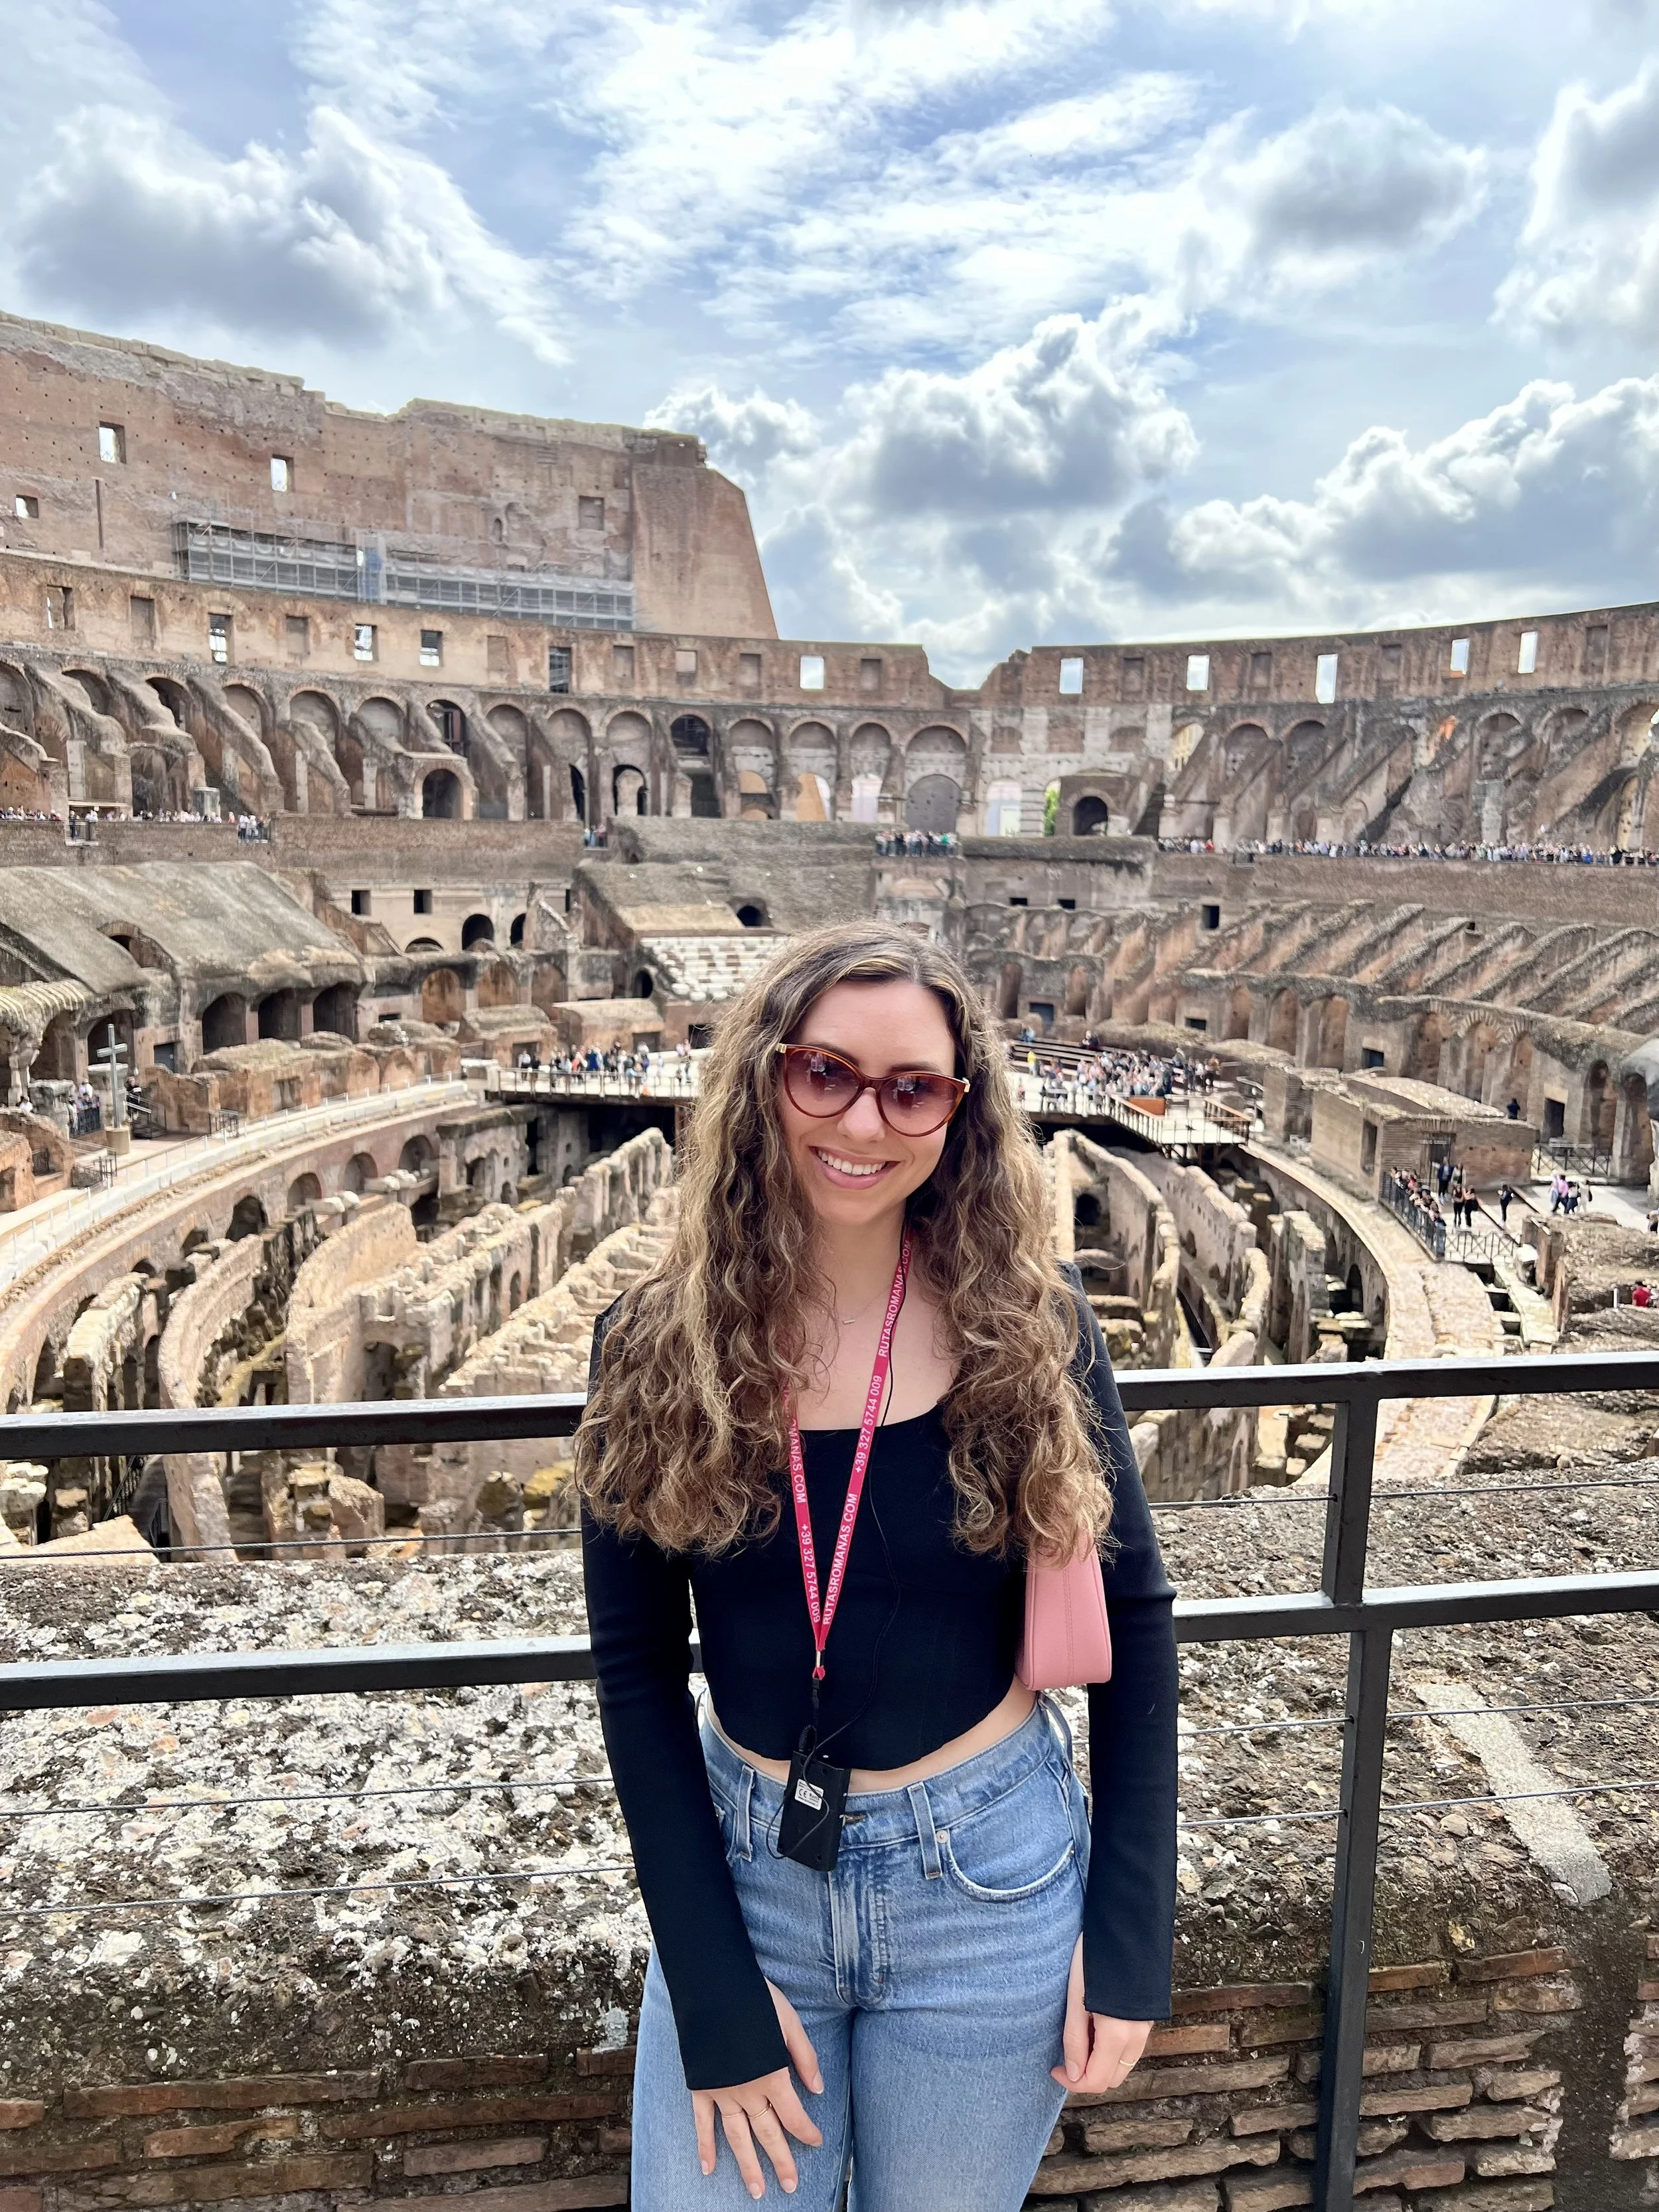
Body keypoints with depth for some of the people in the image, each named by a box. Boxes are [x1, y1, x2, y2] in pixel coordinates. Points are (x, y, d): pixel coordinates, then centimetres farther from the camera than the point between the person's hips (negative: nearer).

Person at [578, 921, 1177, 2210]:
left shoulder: (1028, 1328, -12)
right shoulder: (656, 1346, -11)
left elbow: (1133, 1620, -4)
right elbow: (637, 1668, -6)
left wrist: (1132, 1938, -5)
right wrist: (714, 1989, -7)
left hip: (989, 1887, 0)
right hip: (739, 1869, 1)